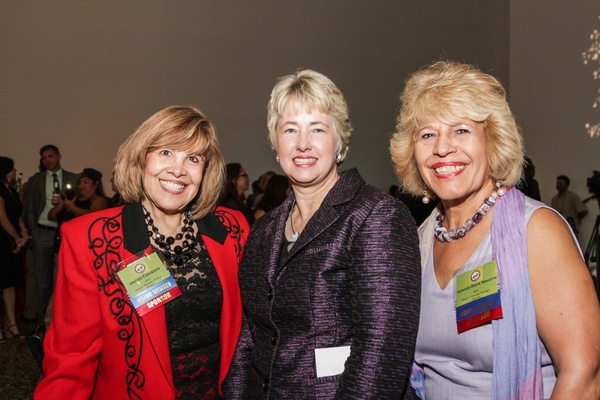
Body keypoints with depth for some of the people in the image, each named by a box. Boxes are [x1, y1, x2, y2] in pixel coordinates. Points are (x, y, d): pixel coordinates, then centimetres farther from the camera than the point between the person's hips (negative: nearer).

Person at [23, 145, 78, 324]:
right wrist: (32, 232, 2)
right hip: (42, 233, 2)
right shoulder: (35, 180, 11)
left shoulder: (74, 179, 7)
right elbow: (29, 209, 10)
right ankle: (42, 318, 18)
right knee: (43, 279, 8)